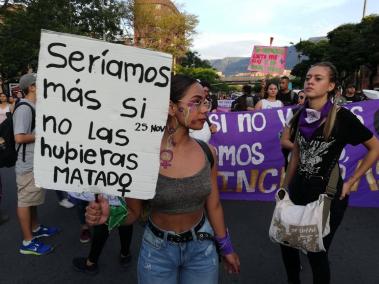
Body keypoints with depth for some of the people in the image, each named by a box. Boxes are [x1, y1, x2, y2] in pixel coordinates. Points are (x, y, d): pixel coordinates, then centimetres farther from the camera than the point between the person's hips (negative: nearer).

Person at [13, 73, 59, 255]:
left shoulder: (33, 107, 11)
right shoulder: (24, 108, -19)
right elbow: (19, 138, -25)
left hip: (36, 162, 10)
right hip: (28, 164, -10)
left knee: (32, 198, 21)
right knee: (25, 200, 1)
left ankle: (35, 228, 37)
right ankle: (28, 242, 11)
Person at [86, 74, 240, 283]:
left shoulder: (207, 153, -12)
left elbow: (213, 205, 1)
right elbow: (133, 212, -8)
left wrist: (226, 247, 11)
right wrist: (108, 215, -28)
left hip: (202, 247, 3)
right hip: (157, 250, -2)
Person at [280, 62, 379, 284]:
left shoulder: (341, 117, -16)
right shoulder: (301, 116, 1)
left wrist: (351, 182, -7)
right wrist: (285, 186, 13)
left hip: (328, 193, -5)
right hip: (299, 188, 6)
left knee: (316, 252, 9)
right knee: (287, 241, 17)